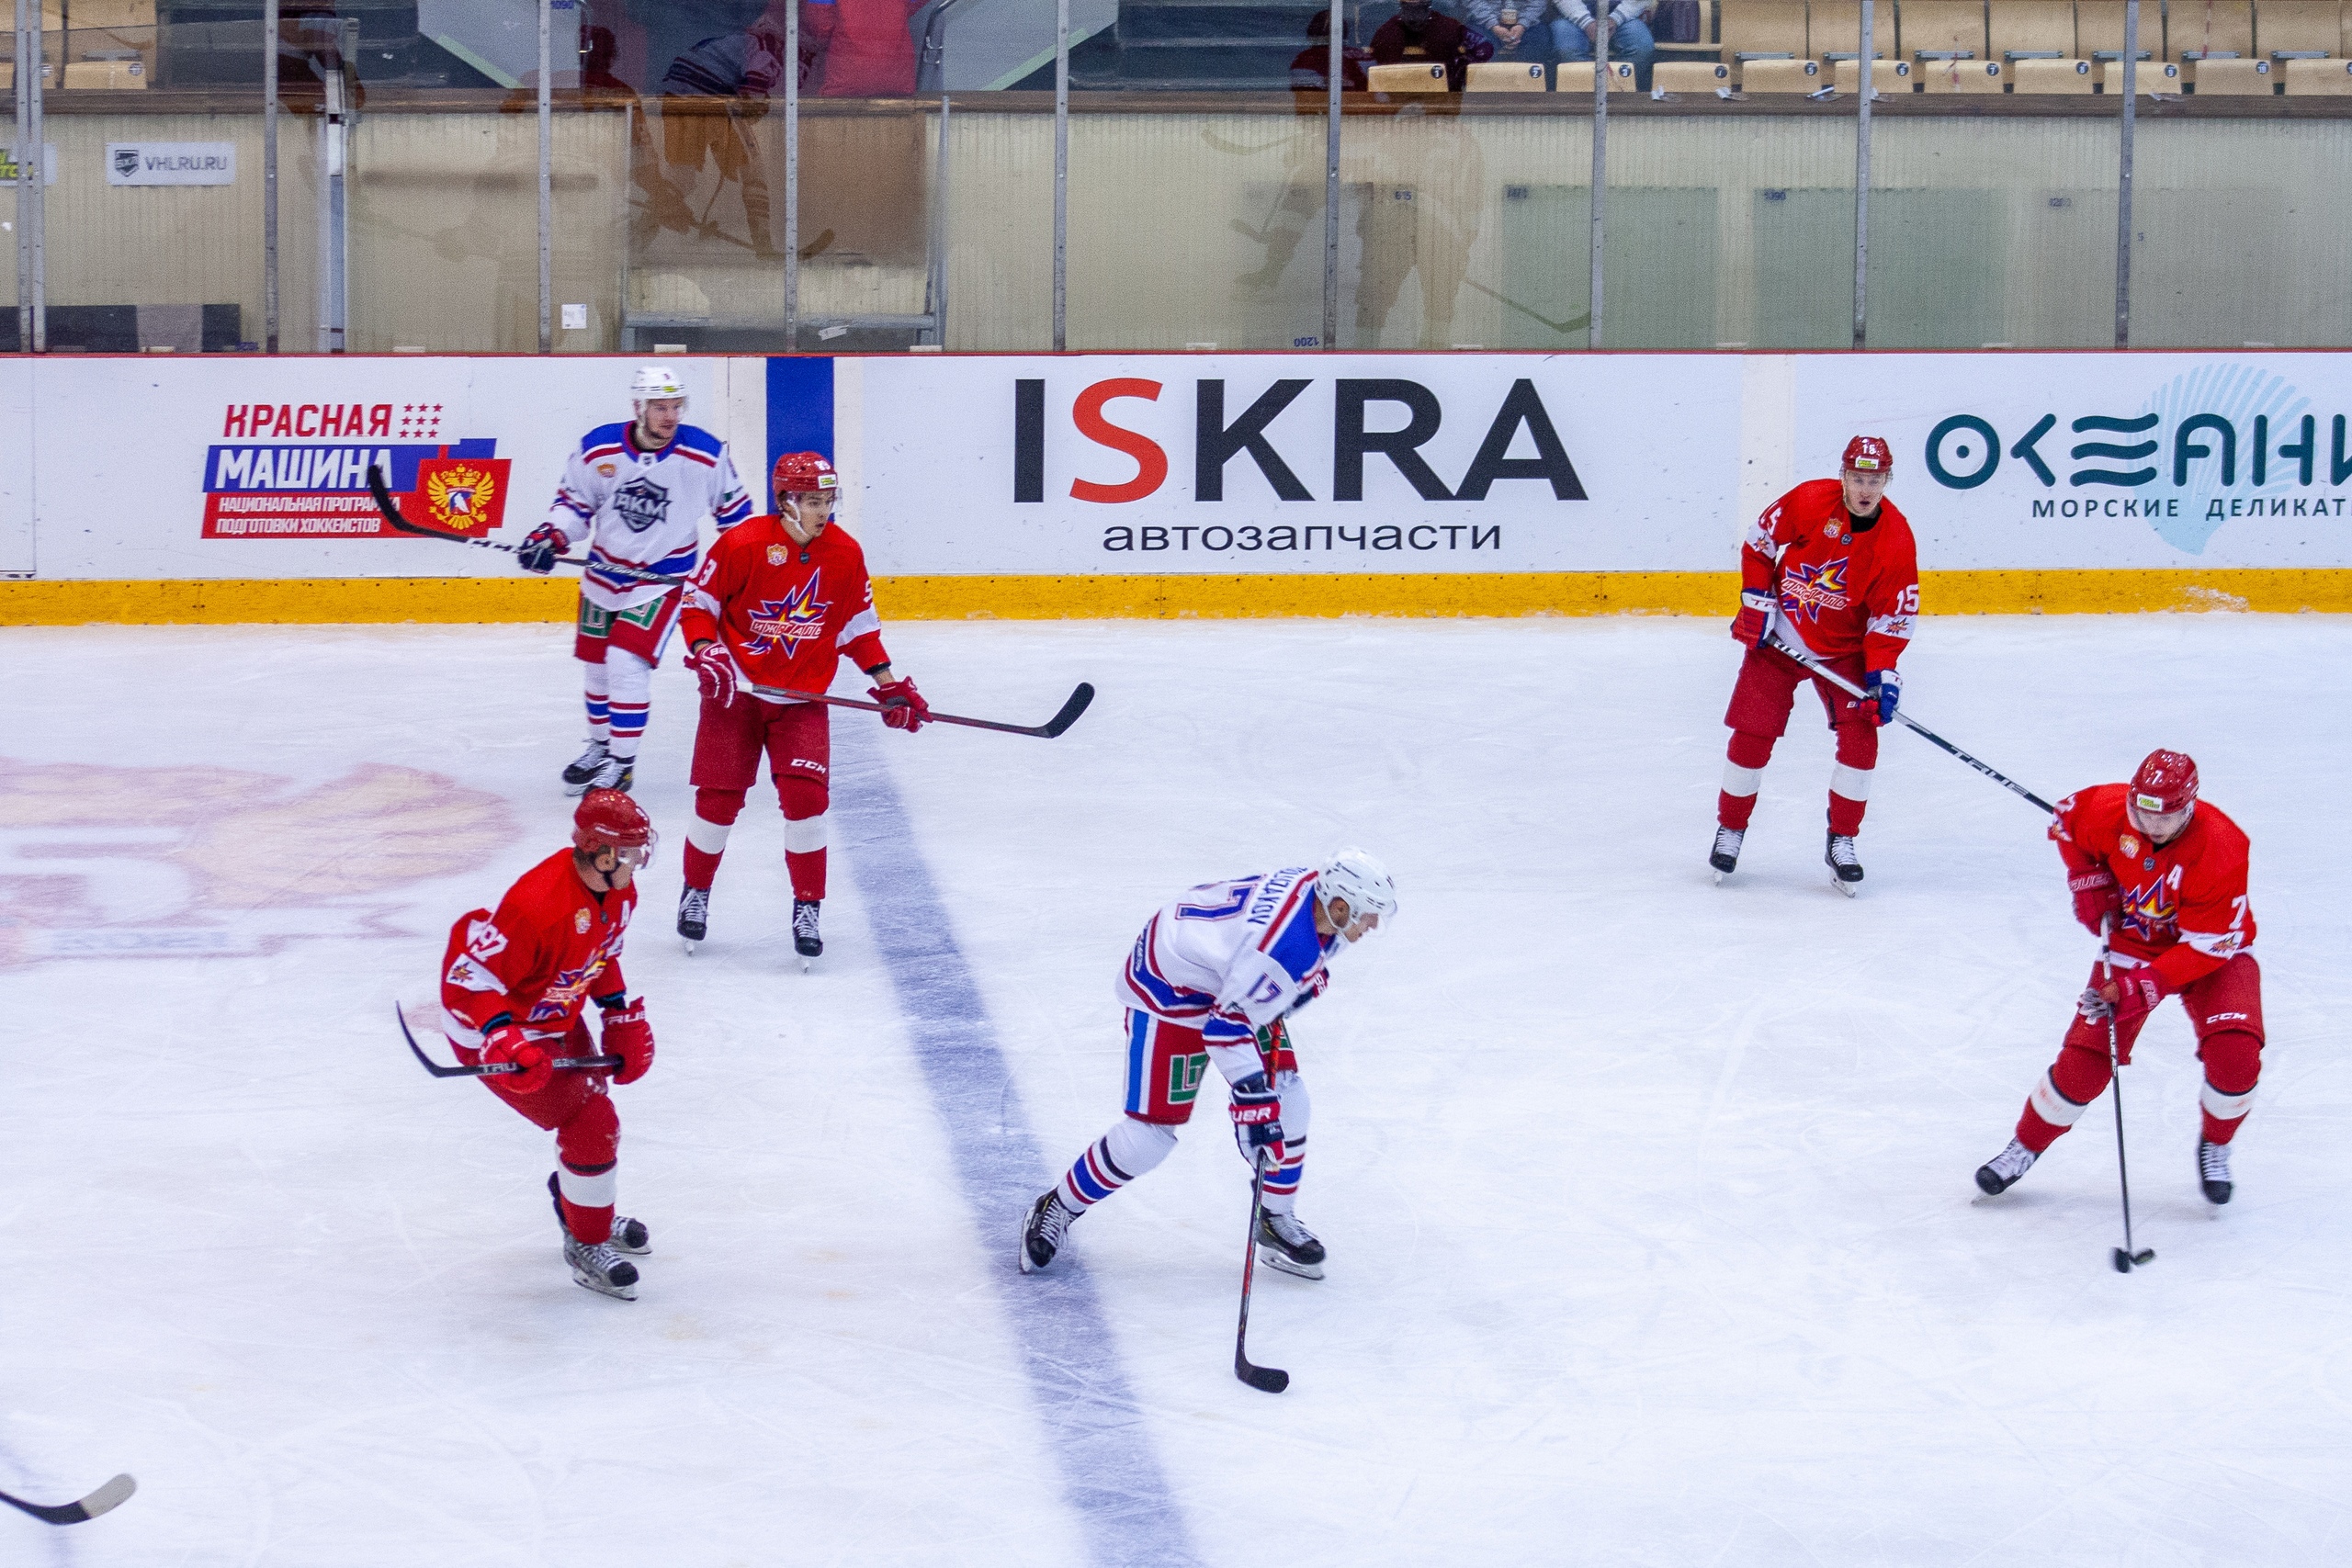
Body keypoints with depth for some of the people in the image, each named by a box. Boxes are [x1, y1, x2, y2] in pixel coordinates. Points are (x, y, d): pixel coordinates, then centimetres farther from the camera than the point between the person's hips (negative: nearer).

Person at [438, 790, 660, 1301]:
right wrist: (504, 1040, -42)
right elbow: (468, 972, -33)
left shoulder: (617, 890, -8)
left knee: (593, 1102, 20)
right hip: (489, 1027, -9)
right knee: (590, 1125, -11)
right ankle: (586, 1245, 8)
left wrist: (623, 1016, 8)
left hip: (555, 1019, 9)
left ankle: (578, 1203, 48)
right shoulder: (538, 905, -37)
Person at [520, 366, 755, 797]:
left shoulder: (706, 454, -15)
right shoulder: (598, 449, -13)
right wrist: (549, 538, -16)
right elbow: (574, 502, 1)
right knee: (595, 661, 14)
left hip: (664, 574, -4)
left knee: (627, 661, -16)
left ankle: (622, 763, -4)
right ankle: (601, 746, 37)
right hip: (605, 569, 4)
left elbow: (733, 508, 0)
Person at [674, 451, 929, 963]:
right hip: (736, 690, -2)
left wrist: (888, 685, 5)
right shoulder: (743, 545, -15)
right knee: (719, 798, 1)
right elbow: (698, 602, -6)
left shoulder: (845, 554, -2)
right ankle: (695, 892, 25)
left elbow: (858, 624, 9)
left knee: (805, 796, -11)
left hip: (803, 698, 2)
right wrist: (706, 655, -21)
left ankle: (806, 909, 2)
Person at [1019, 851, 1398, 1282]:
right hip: (1170, 991, -9)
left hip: (1233, 983, 9)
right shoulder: (1283, 945, -38)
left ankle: (1278, 1221, 19)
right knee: (1150, 1133, -7)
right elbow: (1228, 1026, -36)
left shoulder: (1314, 888, -12)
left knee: (1286, 1100, 1)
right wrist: (1254, 1102, -36)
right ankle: (1058, 1209, 13)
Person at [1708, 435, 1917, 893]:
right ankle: (1730, 829, 17)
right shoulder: (1808, 501, -18)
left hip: (1843, 648, 1)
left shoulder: (1896, 540, -16)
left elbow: (1892, 616, -11)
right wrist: (1756, 601, -8)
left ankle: (1841, 840, 3)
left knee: (1860, 736, -11)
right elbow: (1759, 544, -3)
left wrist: (1882, 674, -20)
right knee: (1752, 734, -4)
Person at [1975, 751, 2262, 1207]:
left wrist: (2146, 986, -36)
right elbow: (2065, 819, 3)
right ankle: (2026, 1146, 13)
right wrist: (2087, 879, -8)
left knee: (2235, 1052, -24)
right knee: (2084, 1058, -10)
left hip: (2213, 951, -2)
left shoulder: (2221, 849, -33)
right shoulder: (2108, 811, -23)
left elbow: (2207, 945, -29)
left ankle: (2215, 1147, 6)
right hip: (2131, 943, 2)